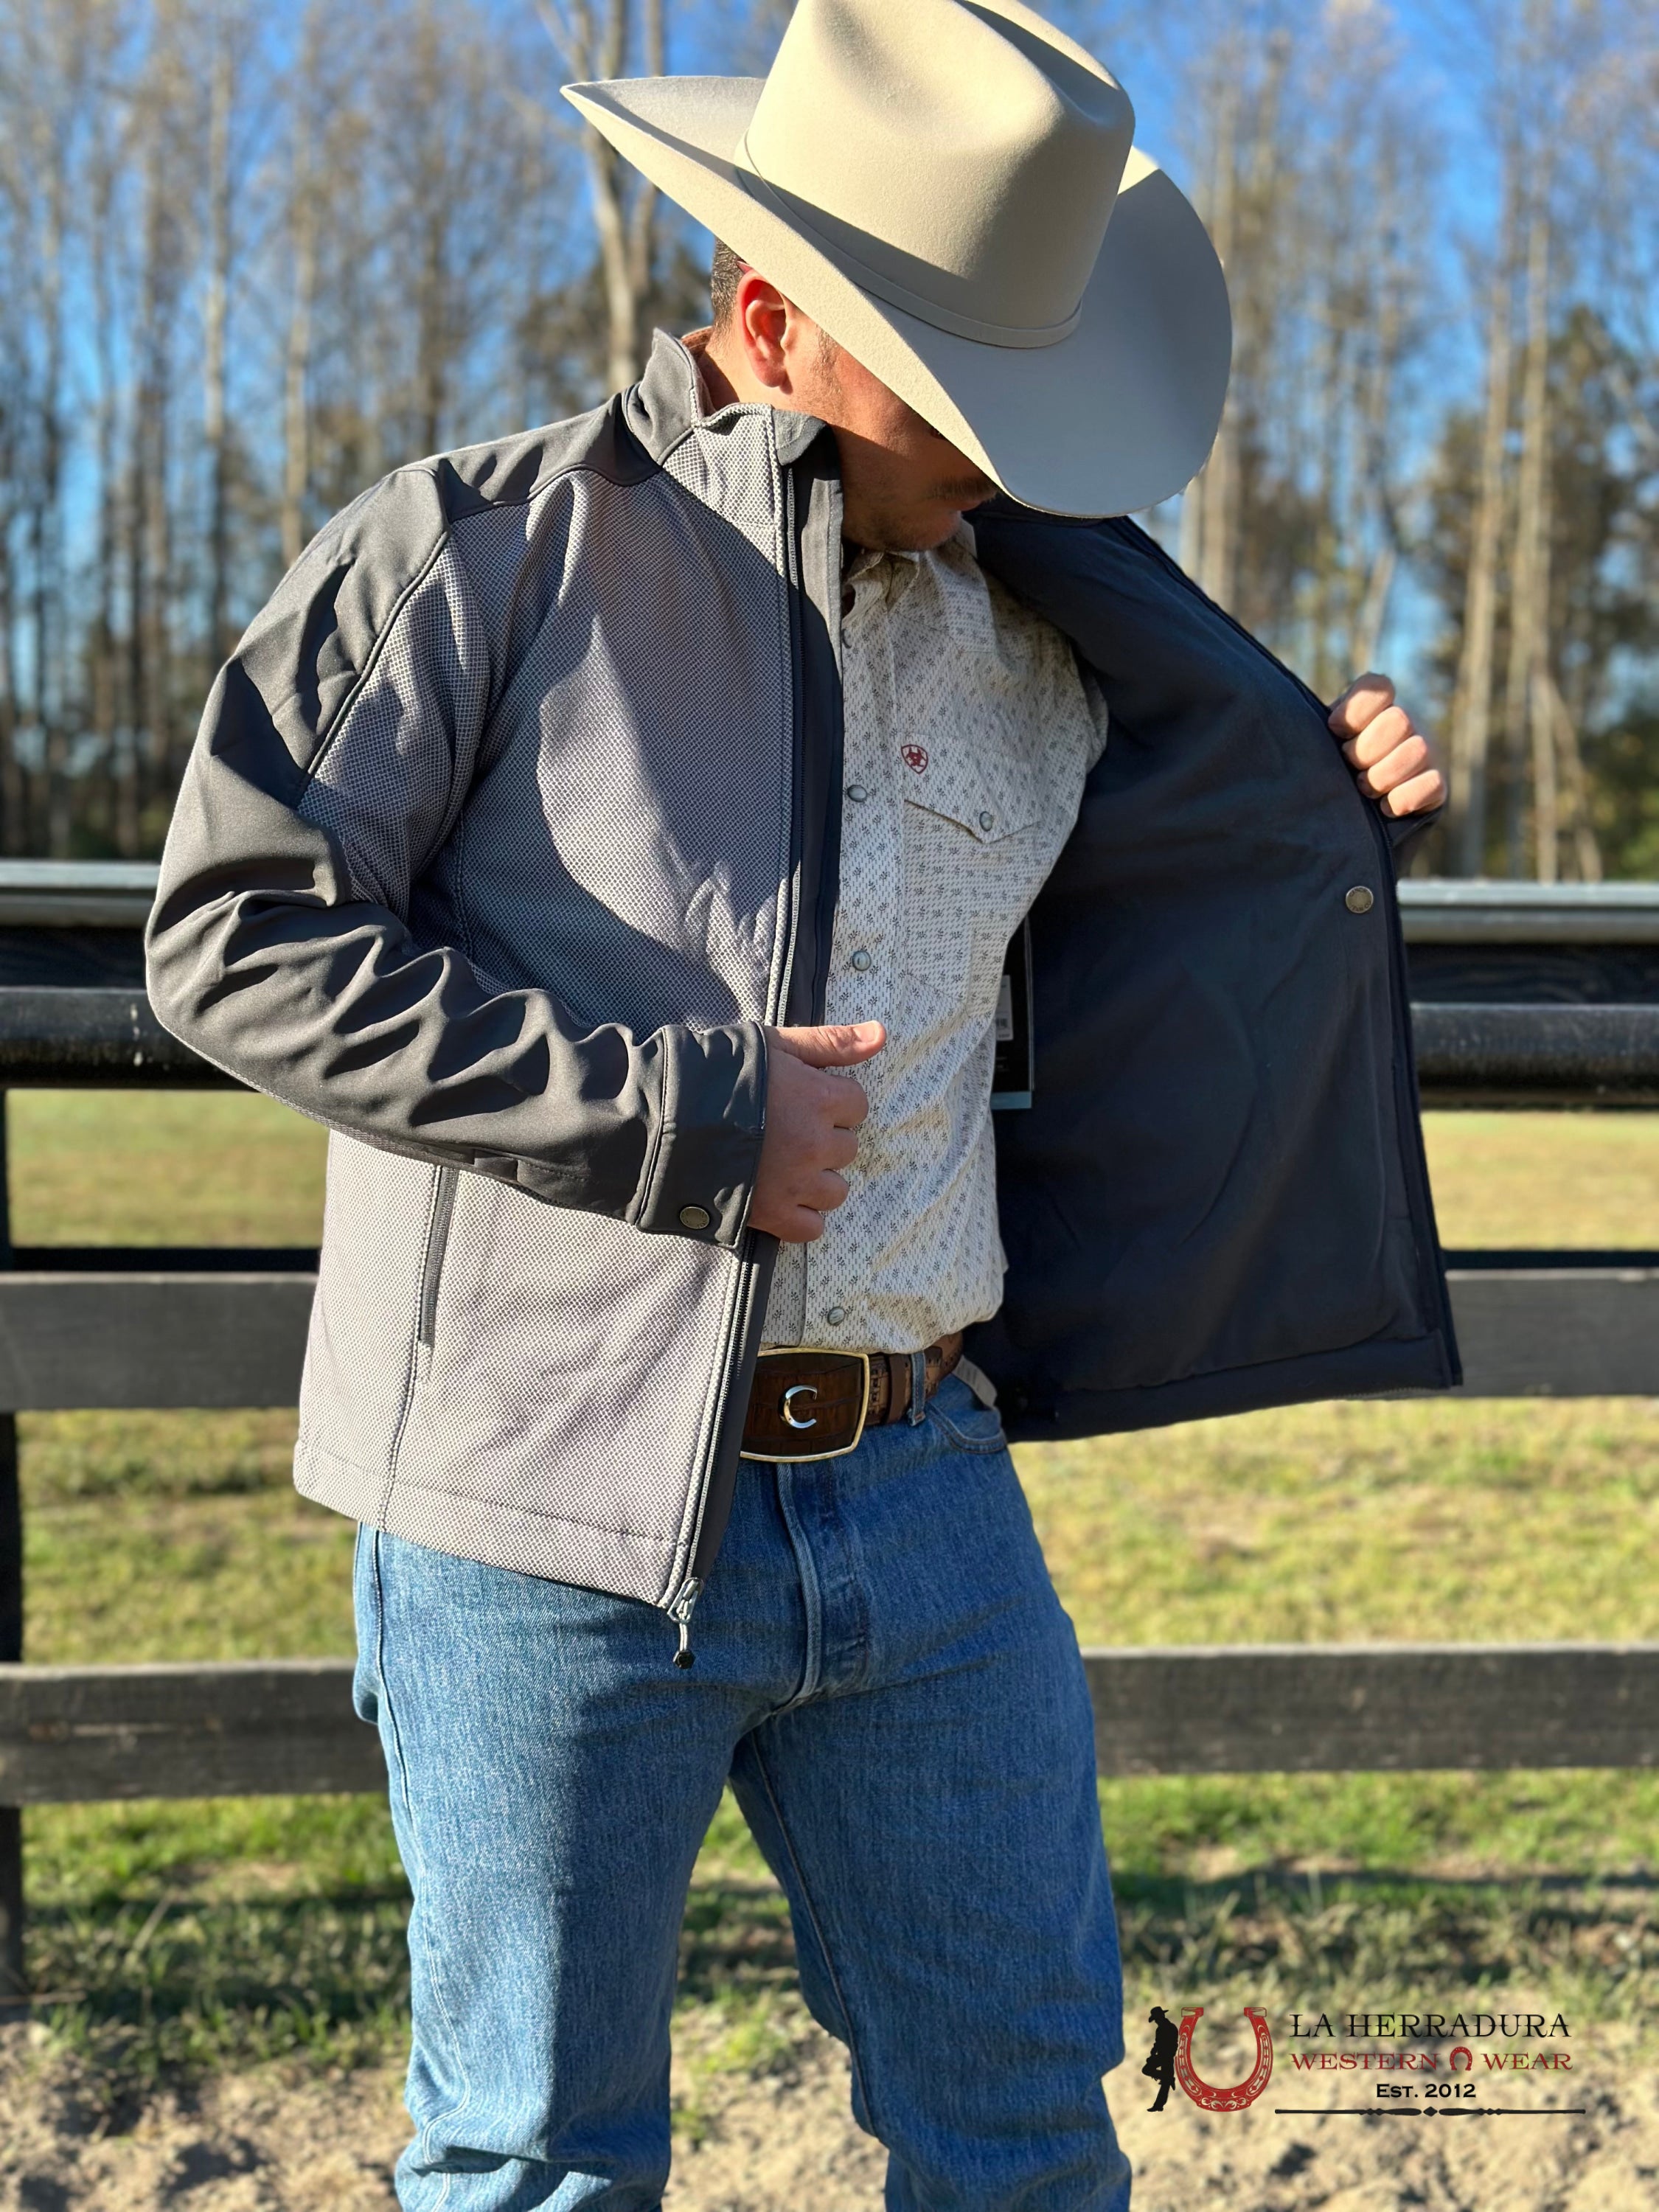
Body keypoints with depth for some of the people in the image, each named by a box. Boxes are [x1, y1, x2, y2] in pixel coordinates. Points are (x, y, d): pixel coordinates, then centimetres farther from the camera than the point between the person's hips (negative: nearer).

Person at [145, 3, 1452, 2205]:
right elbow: (235, 934, -13)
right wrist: (677, 1112, -16)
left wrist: (1333, 821, 7)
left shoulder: (1050, 646, 10)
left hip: (925, 1503, 5)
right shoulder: (490, 547, -6)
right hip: (551, 1520, -4)